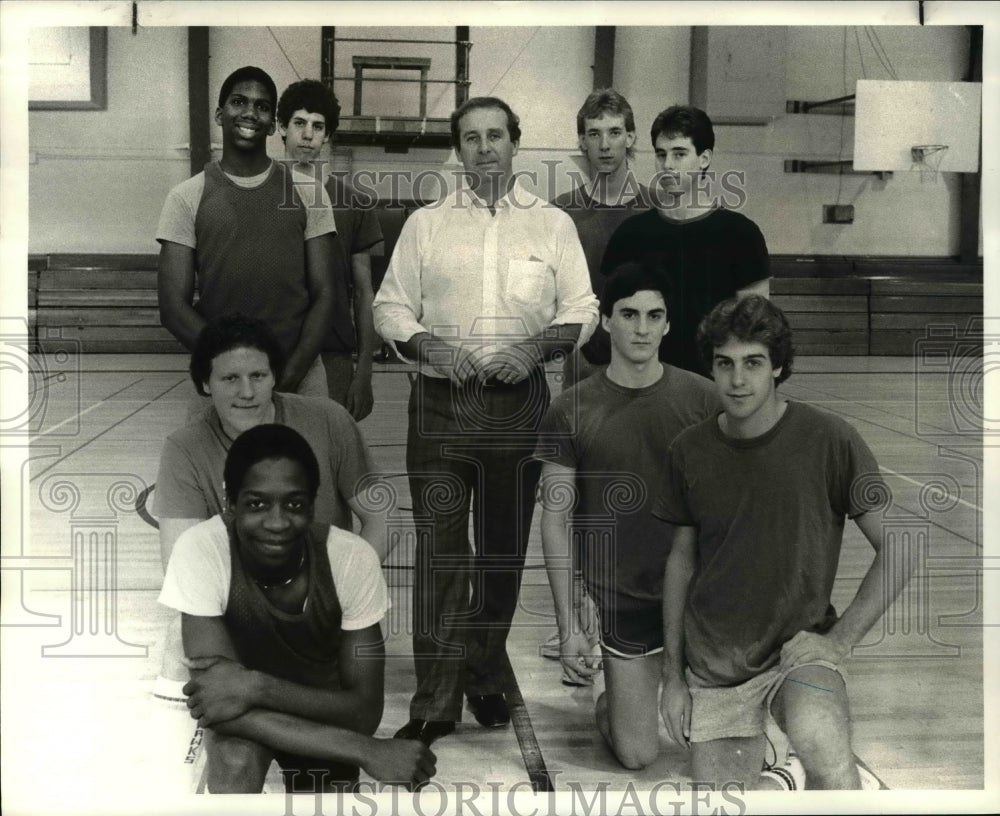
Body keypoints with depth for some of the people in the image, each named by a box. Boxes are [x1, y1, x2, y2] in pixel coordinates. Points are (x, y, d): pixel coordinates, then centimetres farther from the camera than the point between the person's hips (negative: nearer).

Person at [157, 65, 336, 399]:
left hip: (300, 378, 1)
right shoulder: (187, 197, 3)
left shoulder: (305, 192, 6)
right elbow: (173, 307, -2)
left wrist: (290, 374, -11)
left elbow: (323, 295, 3)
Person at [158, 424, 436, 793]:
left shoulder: (353, 559, -28)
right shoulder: (200, 551, -31)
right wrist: (369, 751, -37)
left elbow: (365, 710, -23)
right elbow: (225, 710, -33)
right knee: (236, 762, -32)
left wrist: (257, 687, -39)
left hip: (322, 712, 2)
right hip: (243, 711, -2)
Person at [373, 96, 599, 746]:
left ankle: (485, 680, 24)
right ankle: (436, 700, -2)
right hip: (442, 400, -1)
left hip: (519, 402, 1)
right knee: (439, 547, -6)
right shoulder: (426, 224, 10)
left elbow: (581, 311, 7)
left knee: (504, 547, 8)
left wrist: (536, 347, -11)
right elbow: (391, 307, 8)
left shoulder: (553, 224, 10)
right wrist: (428, 345, -11)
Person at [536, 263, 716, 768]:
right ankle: (610, 695, 34)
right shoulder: (571, 413, -6)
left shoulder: (700, 399, -4)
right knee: (636, 755, 3)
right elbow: (556, 520, -4)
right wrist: (569, 626, -7)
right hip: (625, 599, -1)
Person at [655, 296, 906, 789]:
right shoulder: (690, 451, 1)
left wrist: (840, 639, -11)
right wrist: (672, 675, 9)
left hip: (801, 643, -4)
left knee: (821, 746, -35)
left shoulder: (829, 440, -10)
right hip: (713, 663, 4)